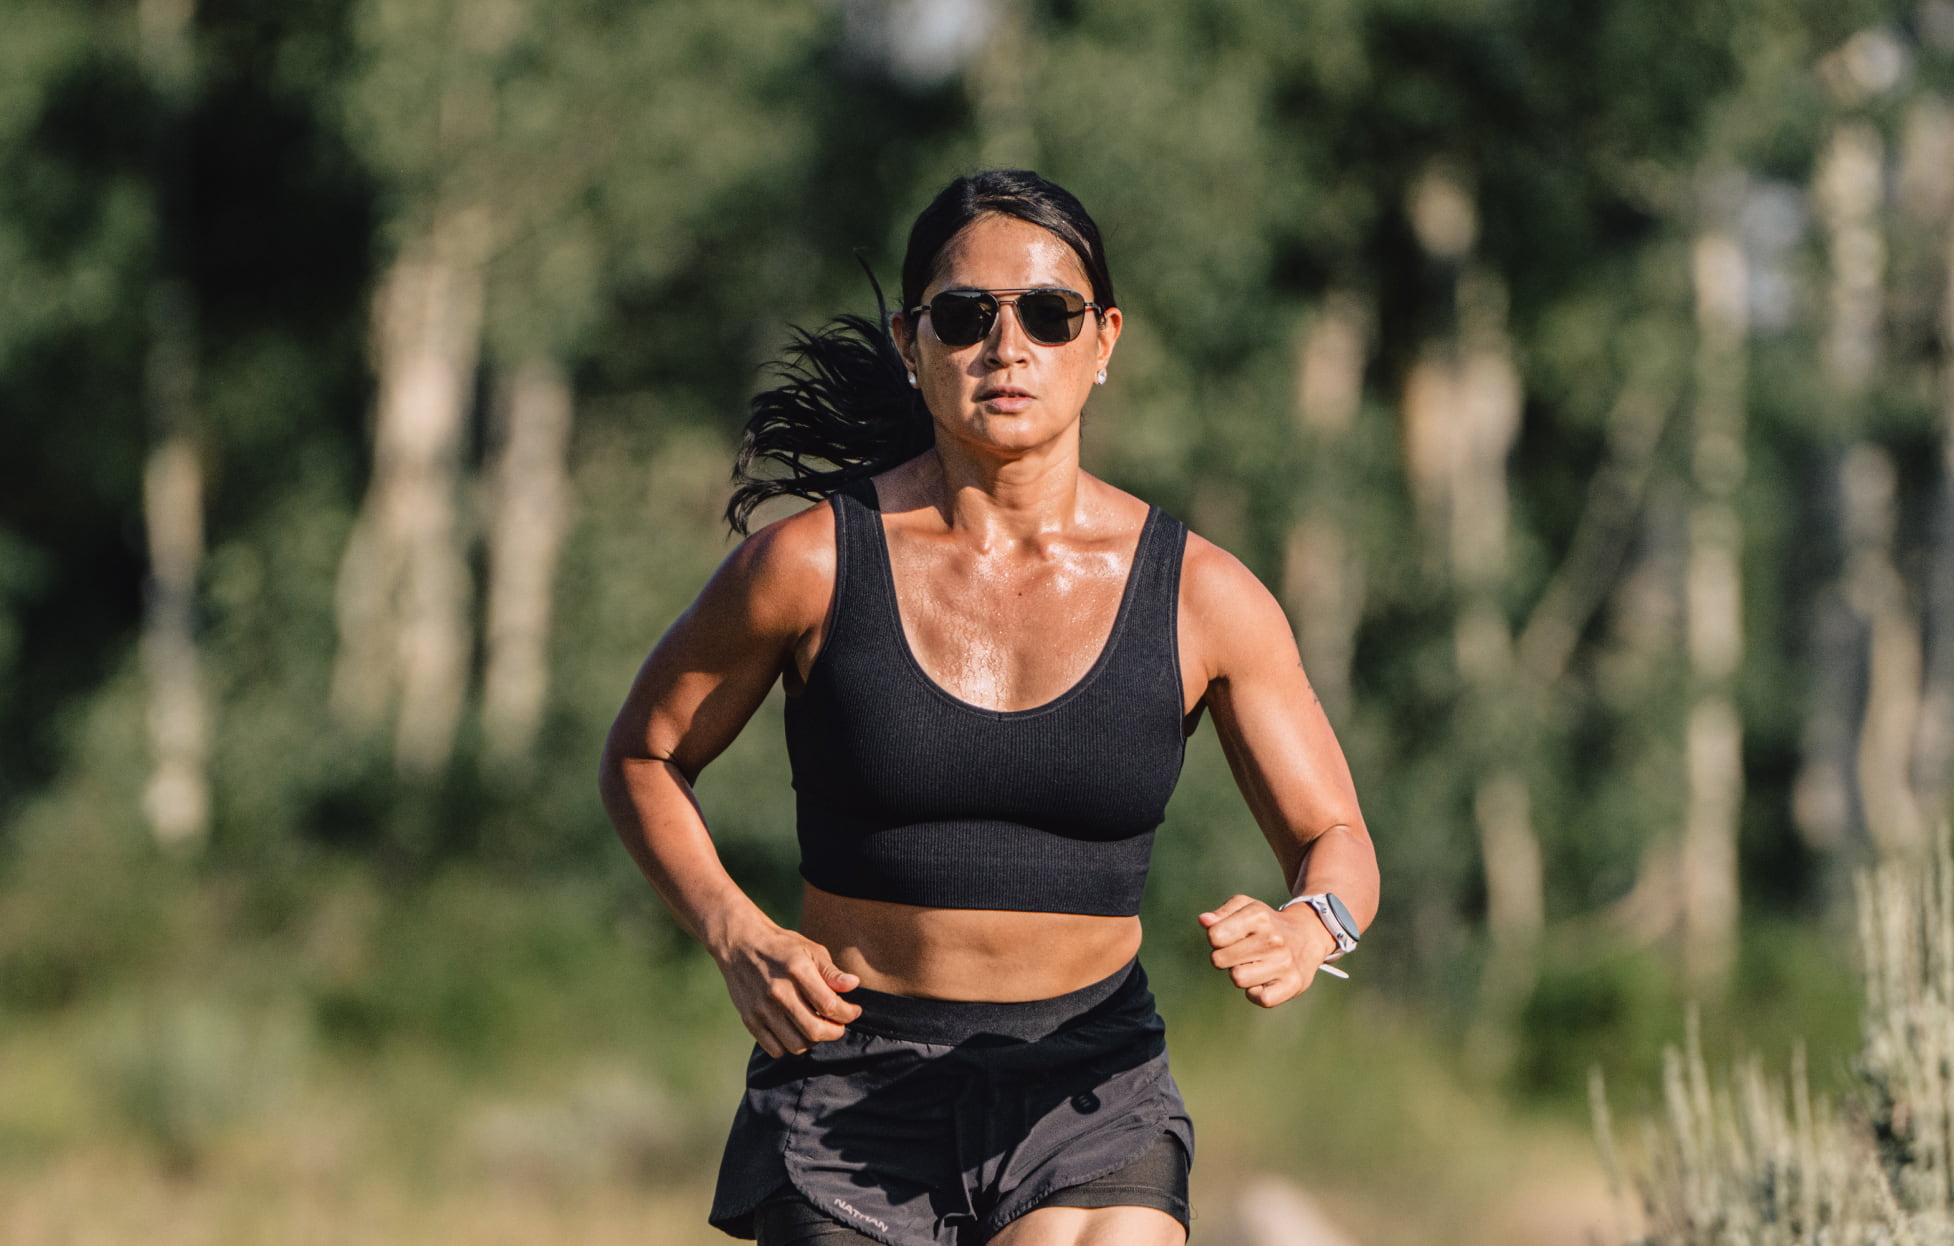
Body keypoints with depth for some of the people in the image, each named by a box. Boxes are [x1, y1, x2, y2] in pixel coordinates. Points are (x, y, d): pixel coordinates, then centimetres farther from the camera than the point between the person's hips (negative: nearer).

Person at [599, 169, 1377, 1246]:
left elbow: (1335, 844, 7)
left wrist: (1306, 931, -17)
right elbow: (643, 757, 9)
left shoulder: (1200, 597, -1)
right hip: (852, 1092, 0)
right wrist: (735, 937, -8)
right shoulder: (812, 563, -5)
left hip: (1087, 1089, 1)